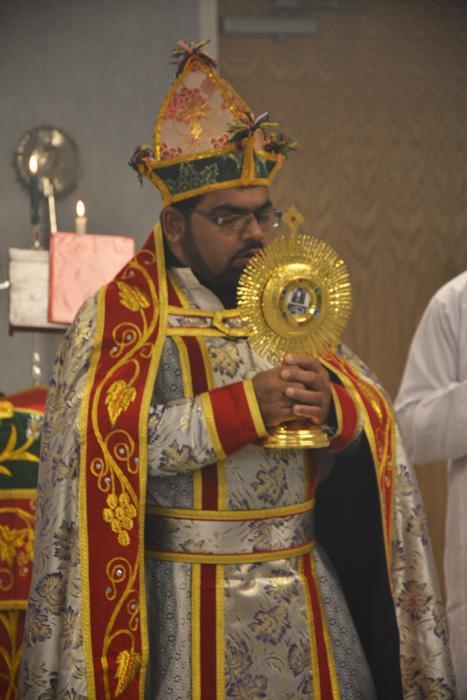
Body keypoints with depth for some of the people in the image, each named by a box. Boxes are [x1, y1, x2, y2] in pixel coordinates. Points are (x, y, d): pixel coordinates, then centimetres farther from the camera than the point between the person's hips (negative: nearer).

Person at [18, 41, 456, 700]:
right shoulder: (121, 316, -5)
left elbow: (376, 418, 7)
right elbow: (105, 442, -19)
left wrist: (330, 407, -16)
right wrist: (241, 408, -24)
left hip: (305, 590, 5)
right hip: (184, 606, -5)